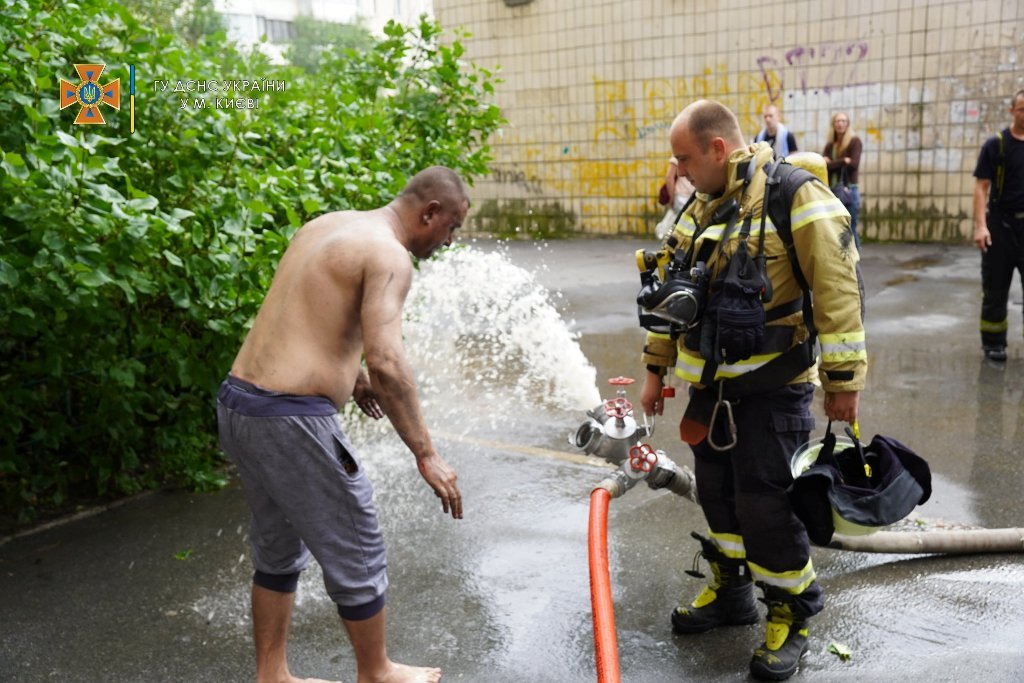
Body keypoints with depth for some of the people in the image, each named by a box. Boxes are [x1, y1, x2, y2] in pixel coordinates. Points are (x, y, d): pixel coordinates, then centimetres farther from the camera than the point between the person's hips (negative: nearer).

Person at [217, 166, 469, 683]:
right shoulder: (388, 254, -13)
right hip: (290, 421, -9)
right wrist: (426, 454, -19)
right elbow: (386, 359, -24)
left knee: (278, 549, 23)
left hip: (236, 405, 9)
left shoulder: (326, 225, 15)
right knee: (357, 555, 10)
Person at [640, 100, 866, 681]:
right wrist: (656, 369, 17)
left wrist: (844, 380, -17)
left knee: (765, 503, -2)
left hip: (772, 389, -7)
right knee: (718, 492, 16)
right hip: (711, 384, 7)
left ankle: (792, 612, 21)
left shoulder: (797, 195, -15)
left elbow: (838, 290, -17)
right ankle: (731, 592, 36)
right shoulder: (702, 206, 10)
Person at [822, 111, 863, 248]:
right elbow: (823, 164, 0)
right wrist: (843, 161, -10)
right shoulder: (830, 145, 14)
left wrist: (832, 163, -5)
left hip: (849, 190, -5)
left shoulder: (854, 141, 1)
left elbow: (854, 164, -12)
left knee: (849, 228, -6)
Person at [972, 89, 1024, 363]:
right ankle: (993, 344, 15)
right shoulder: (996, 145, -3)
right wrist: (981, 226, -17)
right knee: (996, 289, 5)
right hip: (1001, 224, -2)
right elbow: (981, 187, -7)